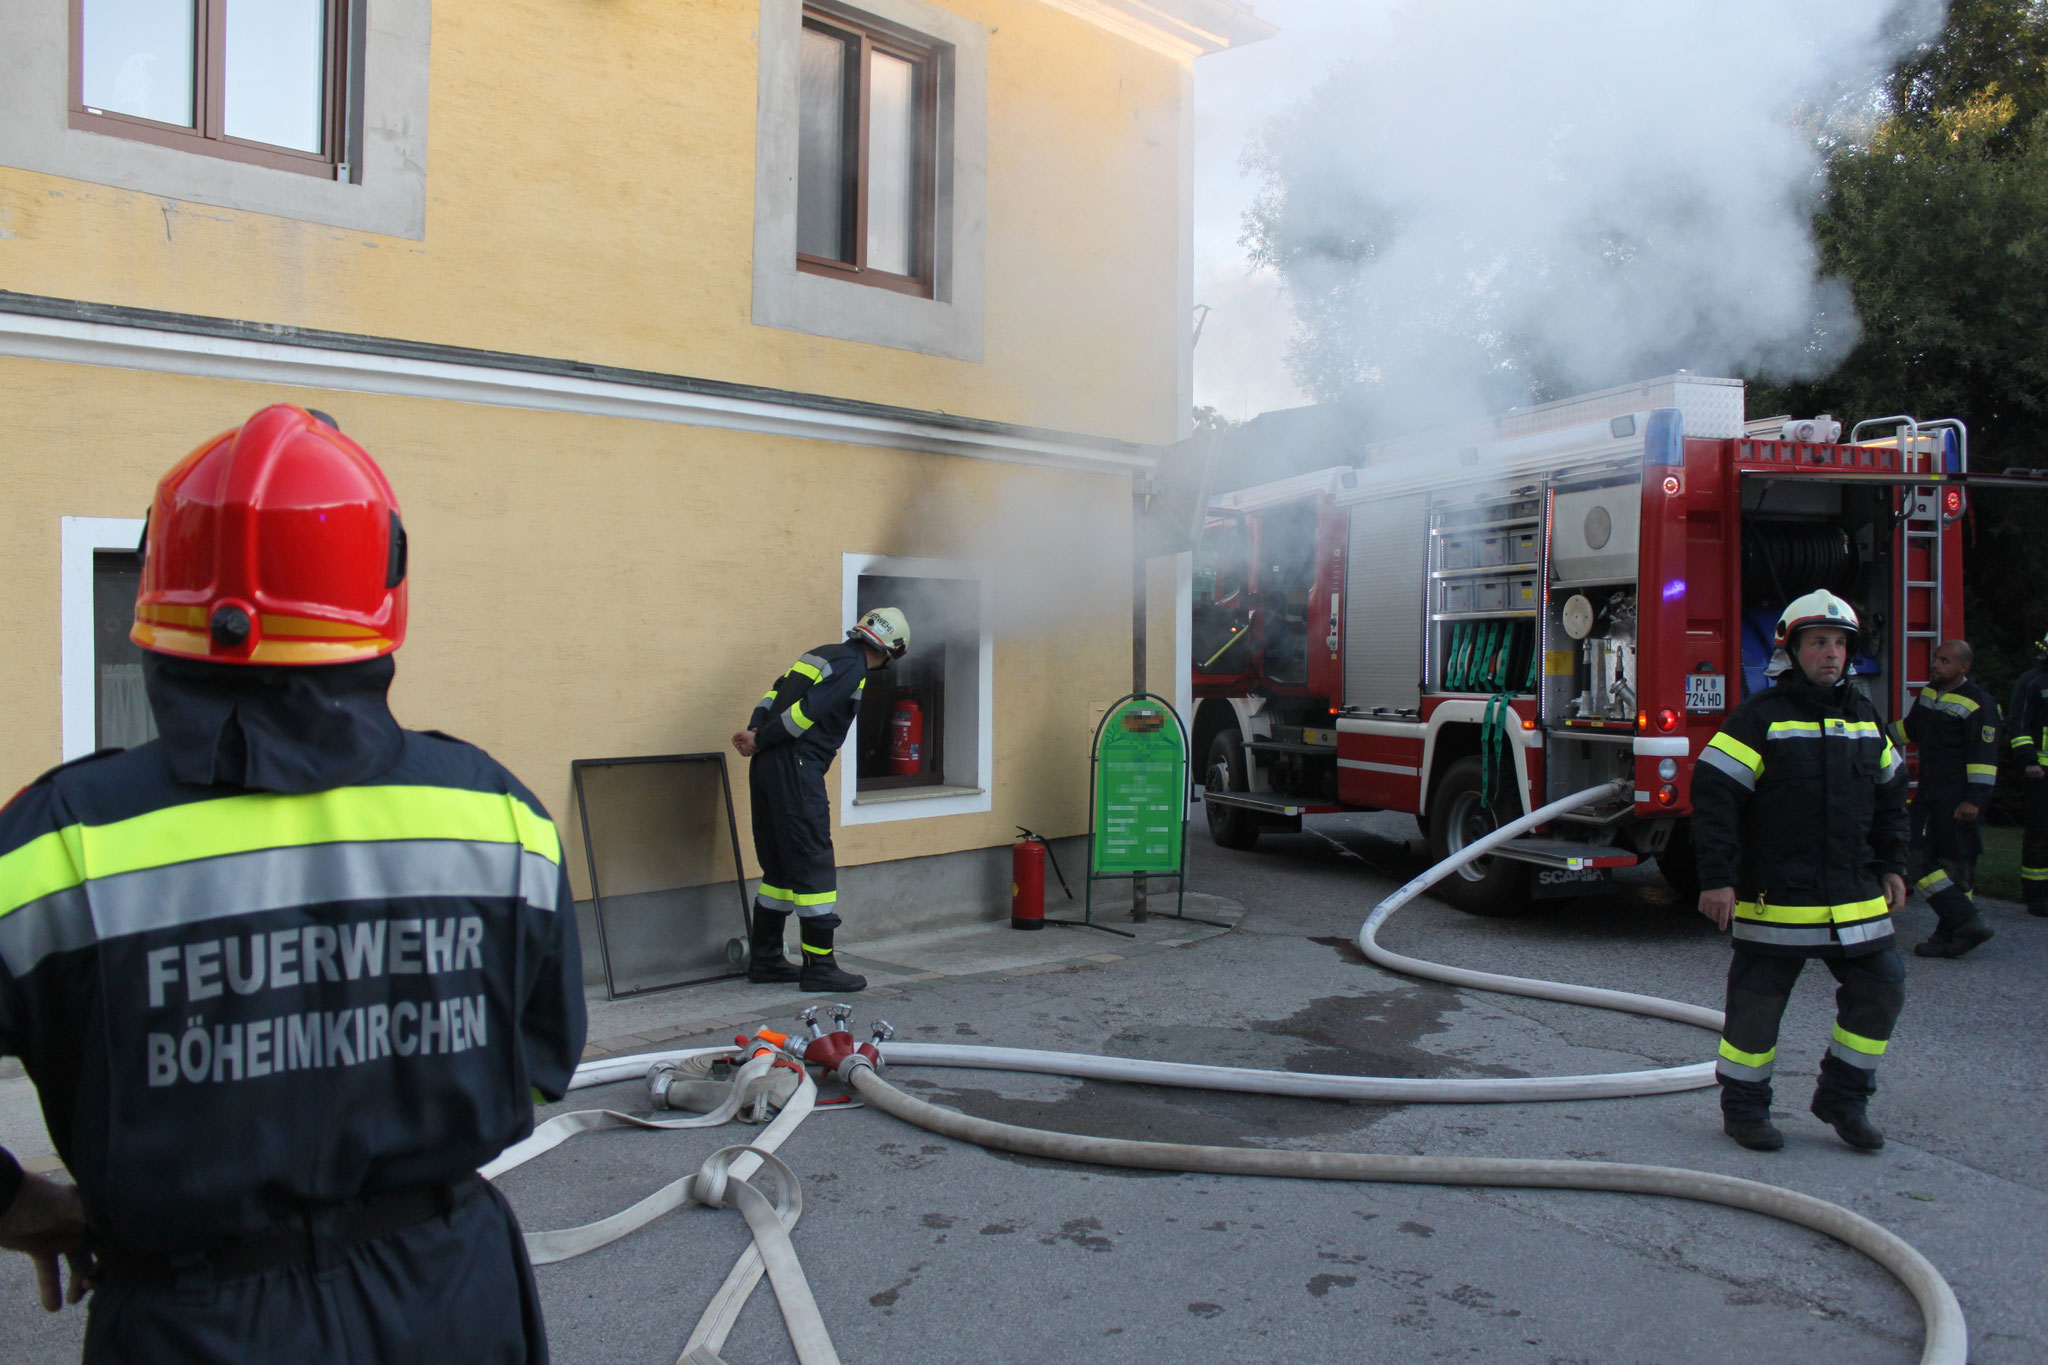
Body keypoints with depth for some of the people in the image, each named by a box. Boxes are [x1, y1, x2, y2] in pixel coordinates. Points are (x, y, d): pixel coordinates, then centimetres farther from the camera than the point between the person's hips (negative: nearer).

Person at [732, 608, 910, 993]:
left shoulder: (823, 655, 20)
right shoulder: (852, 667, -8)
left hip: (767, 768, 9)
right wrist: (760, 741, -7)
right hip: (796, 769, -9)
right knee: (814, 866, -3)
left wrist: (755, 733, -3)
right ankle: (819, 966, 1)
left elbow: (775, 694, 12)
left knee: (780, 866, 16)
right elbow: (805, 711, -16)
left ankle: (765, 959, 23)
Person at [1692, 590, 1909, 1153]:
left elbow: (1890, 795, 23)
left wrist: (1891, 866, 18)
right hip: (1775, 896, -6)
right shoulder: (1761, 717, -10)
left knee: (1882, 985, 7)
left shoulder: (1864, 717, 11)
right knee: (1757, 1001, 2)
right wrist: (1717, 878, -17)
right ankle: (1743, 1107, 18)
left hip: (1856, 896, 6)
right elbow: (1714, 794, -14)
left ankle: (1843, 1097, 23)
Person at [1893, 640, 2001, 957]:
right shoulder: (1928, 693, 12)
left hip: (1959, 800, -8)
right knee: (1918, 859, 1)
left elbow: (1984, 756, -15)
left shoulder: (1978, 704, -11)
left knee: (1956, 867, -2)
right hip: (1928, 796, 8)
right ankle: (1966, 923, 6)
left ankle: (1949, 934, 5)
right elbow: (1910, 728, 31)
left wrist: (1974, 799, -19)